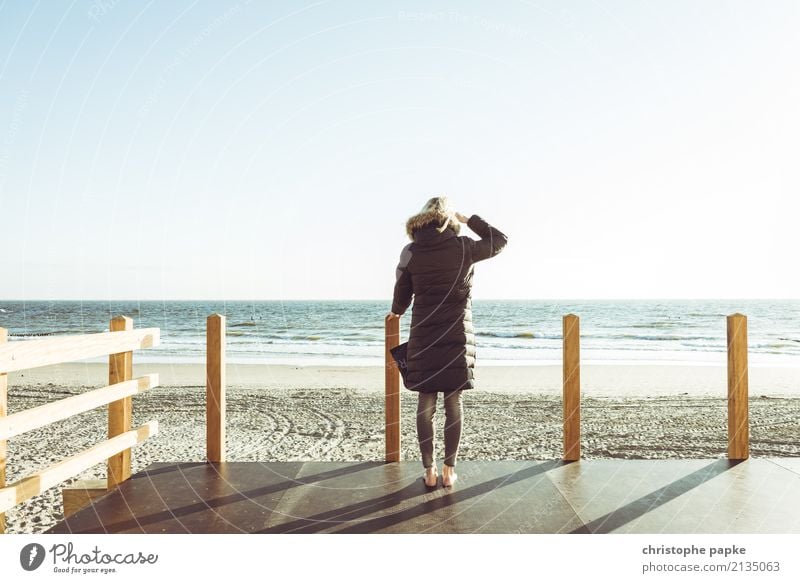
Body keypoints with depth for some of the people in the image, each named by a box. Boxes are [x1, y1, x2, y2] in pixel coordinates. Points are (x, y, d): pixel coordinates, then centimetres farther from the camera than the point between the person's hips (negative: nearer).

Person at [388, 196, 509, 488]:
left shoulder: (411, 252, -2)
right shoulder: (463, 247, -5)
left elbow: (401, 296, 6)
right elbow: (500, 240, 12)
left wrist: (396, 312, 27)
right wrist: (469, 219, 16)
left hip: (423, 337, 1)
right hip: (457, 335, 0)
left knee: (425, 404, 7)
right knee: (454, 404, 7)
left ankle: (429, 471, 11)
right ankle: (449, 470, 12)